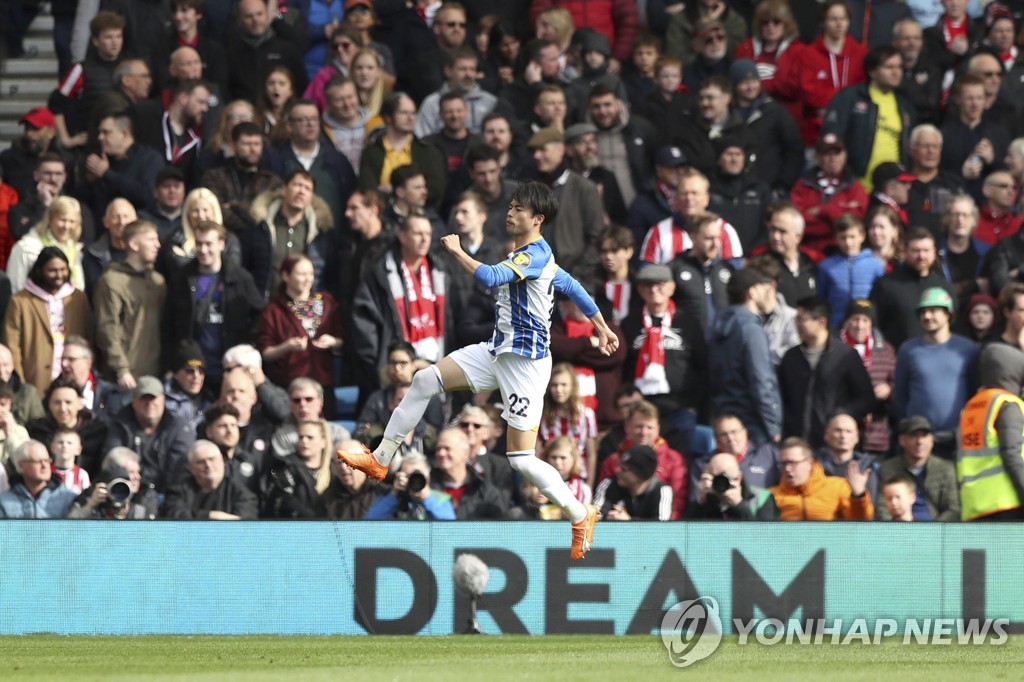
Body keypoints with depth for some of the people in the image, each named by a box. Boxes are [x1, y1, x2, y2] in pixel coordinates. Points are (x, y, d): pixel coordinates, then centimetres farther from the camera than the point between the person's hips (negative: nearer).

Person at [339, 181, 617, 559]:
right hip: (499, 350, 10)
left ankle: (581, 515, 6)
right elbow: (572, 286, 24)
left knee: (522, 458, -8)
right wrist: (602, 328, 34)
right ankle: (380, 459, 9)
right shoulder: (530, 254, 13)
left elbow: (490, 277, -33)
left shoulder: (535, 255, -18)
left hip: (526, 360, -10)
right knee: (425, 380, 2)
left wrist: (457, 250, -20)